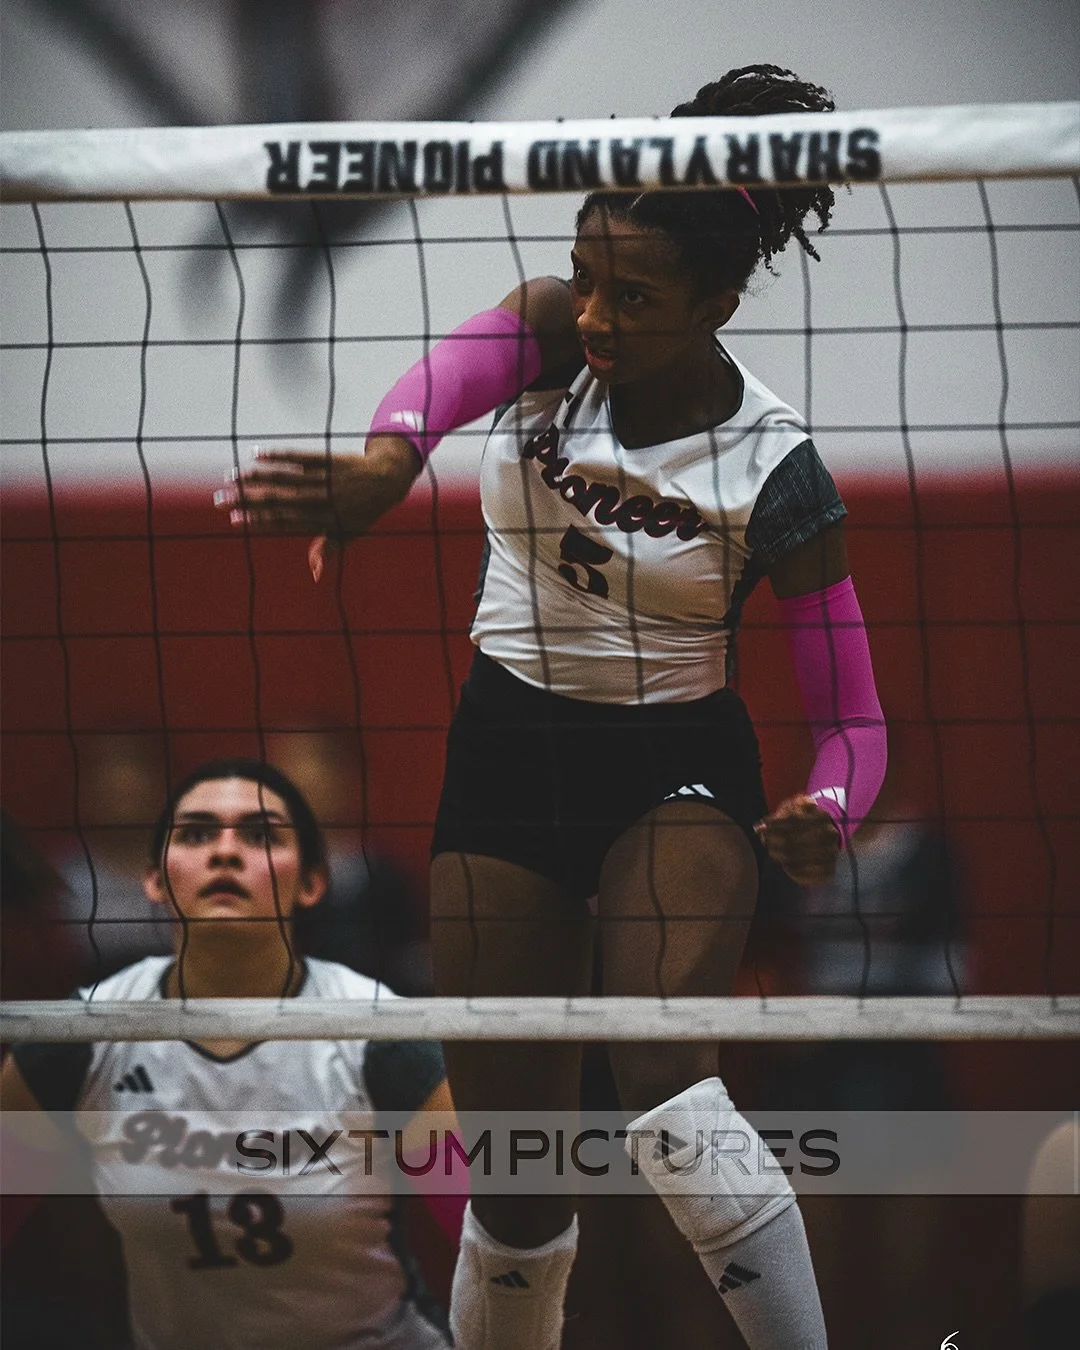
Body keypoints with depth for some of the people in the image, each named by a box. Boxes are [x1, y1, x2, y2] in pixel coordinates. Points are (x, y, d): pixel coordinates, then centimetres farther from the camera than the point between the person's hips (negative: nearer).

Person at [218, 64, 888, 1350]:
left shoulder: (776, 472, -17)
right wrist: (383, 461, -60)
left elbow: (851, 720, -12)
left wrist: (823, 819, -35)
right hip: (508, 750, 3)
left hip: (680, 766, -3)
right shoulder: (555, 330, -12)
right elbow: (464, 364, -37)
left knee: (663, 1075, -31)